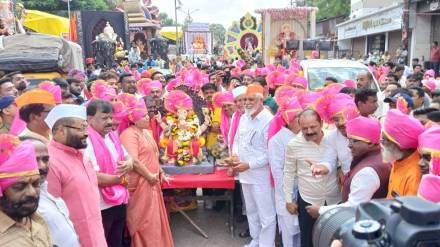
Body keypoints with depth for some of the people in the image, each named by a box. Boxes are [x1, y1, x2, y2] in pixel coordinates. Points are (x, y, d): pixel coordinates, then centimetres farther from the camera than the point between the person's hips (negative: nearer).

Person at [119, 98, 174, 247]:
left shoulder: (146, 132, 14)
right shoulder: (129, 134, -16)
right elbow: (133, 161, -26)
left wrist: (161, 173, 14)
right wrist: (150, 176, -17)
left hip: (151, 181, 9)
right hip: (140, 183, -9)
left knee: (153, 217, 17)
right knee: (143, 219, 2)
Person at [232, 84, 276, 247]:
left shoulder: (269, 120, -18)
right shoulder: (243, 118, 6)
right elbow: (237, 139, 17)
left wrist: (249, 165, -21)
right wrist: (235, 155, -3)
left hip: (261, 175, -8)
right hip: (245, 174, 8)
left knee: (266, 214, 5)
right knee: (251, 211, 22)